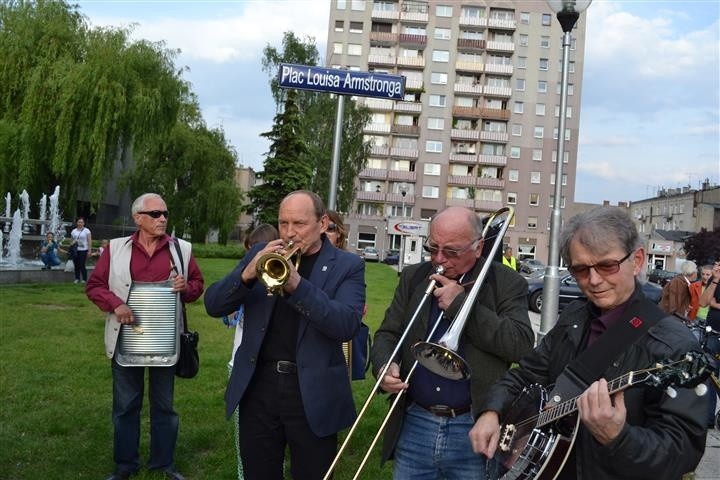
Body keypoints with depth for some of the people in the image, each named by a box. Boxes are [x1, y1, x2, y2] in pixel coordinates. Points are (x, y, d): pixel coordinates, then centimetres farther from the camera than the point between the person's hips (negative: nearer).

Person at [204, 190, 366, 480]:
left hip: (312, 393, -2)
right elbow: (213, 306, 1)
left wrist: (297, 284, -28)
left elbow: (347, 325, -18)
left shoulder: (347, 266, -3)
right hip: (258, 386, 3)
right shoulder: (261, 254, 6)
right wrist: (247, 274, -18)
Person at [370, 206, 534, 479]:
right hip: (413, 425, 3)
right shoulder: (413, 277, 8)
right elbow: (387, 333, 9)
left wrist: (461, 302, -17)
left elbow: (522, 345, -16)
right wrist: (384, 366, -13)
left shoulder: (507, 283, -4)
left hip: (474, 429, -3)